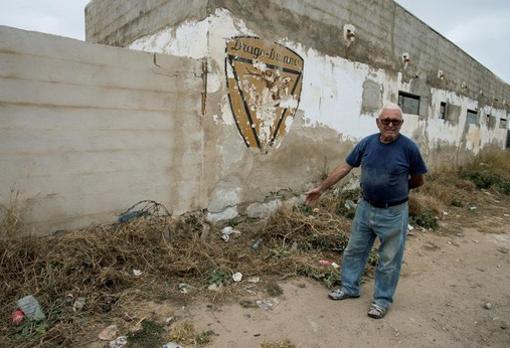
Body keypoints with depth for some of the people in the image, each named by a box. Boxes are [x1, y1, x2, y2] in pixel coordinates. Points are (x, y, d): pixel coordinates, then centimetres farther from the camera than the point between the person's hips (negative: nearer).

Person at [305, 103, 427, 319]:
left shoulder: (408, 147, -13)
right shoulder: (367, 143, -4)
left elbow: (418, 181, -2)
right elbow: (344, 168, 1)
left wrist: (396, 188, 4)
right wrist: (321, 188, 1)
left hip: (393, 214, -4)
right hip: (365, 208, 4)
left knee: (389, 260, 11)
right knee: (354, 250, 16)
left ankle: (382, 299, 30)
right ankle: (350, 287, 36)